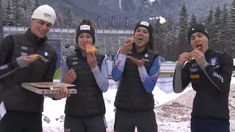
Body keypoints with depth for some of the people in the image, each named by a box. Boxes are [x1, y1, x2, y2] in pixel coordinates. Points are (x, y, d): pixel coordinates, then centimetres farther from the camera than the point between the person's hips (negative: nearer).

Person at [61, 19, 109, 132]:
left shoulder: (101, 59, 1)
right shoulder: (69, 60, 3)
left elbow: (104, 87, -8)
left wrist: (94, 66, -17)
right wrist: (67, 82, -13)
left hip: (96, 114, -1)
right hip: (73, 115, 1)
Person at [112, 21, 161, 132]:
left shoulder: (154, 57, -2)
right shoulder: (122, 52, 0)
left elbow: (149, 87, -9)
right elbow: (115, 77, -14)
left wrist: (141, 66, -22)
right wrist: (123, 53, -23)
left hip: (145, 112, 0)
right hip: (123, 110, 1)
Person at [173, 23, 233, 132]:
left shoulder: (224, 58, -2)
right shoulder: (190, 64, 6)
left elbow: (223, 85, -15)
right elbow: (177, 89, -1)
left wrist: (204, 64, -21)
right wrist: (179, 66, -15)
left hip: (219, 120, -4)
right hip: (197, 119, 4)